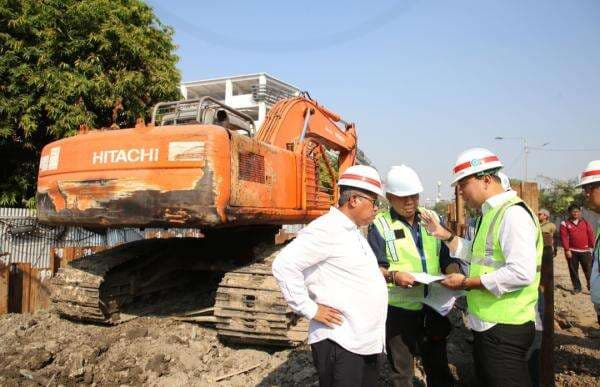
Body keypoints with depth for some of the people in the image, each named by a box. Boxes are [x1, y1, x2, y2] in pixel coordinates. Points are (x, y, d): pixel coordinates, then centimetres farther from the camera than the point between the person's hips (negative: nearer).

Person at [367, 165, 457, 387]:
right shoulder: (380, 225, -6)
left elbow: (446, 257, 11)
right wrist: (393, 276, -27)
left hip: (433, 306, 4)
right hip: (399, 309, -4)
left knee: (438, 366, 19)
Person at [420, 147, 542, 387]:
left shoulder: (513, 214, -19)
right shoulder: (490, 214, 12)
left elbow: (522, 273, -27)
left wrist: (467, 283, -20)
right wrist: (445, 235, 12)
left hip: (505, 327, -10)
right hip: (486, 323, 10)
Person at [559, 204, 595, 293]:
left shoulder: (585, 222, 10)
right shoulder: (565, 223, 0)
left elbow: (590, 235, 7)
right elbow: (564, 238, -6)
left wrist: (592, 246, 0)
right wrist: (567, 250, -12)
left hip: (585, 251, 1)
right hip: (572, 251, -1)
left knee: (588, 270, 3)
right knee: (573, 270, 6)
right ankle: (577, 287, 16)